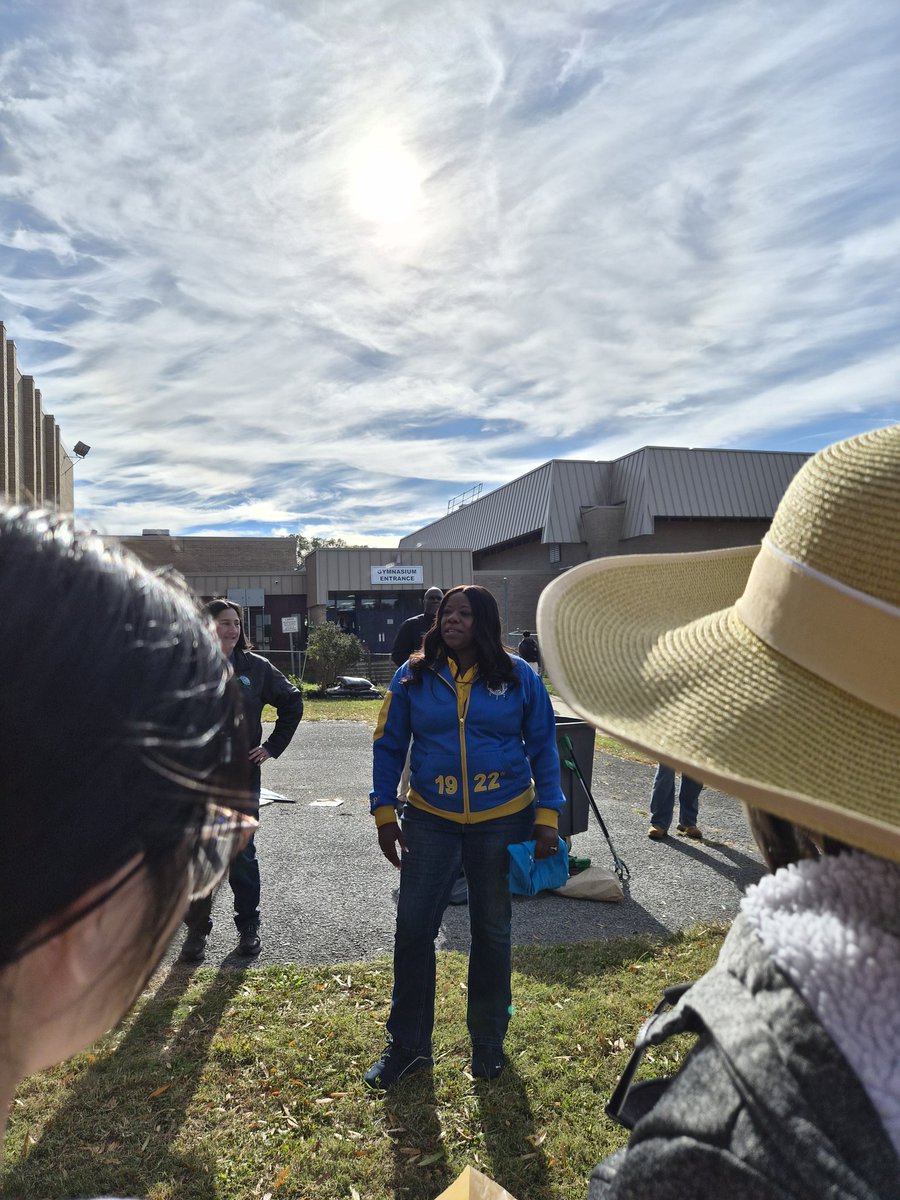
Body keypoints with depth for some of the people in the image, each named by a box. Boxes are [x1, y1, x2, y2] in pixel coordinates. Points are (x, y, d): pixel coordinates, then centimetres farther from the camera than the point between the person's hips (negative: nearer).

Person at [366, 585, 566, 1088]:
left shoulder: (519, 676, -5)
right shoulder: (414, 677, -3)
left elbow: (543, 747, 0)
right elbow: (389, 746, 2)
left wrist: (547, 816, -5)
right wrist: (384, 813, -2)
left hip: (502, 821, 0)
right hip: (430, 821, 1)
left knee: (492, 933, 13)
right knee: (412, 930, 3)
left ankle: (488, 1042, 33)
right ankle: (408, 1045, 23)